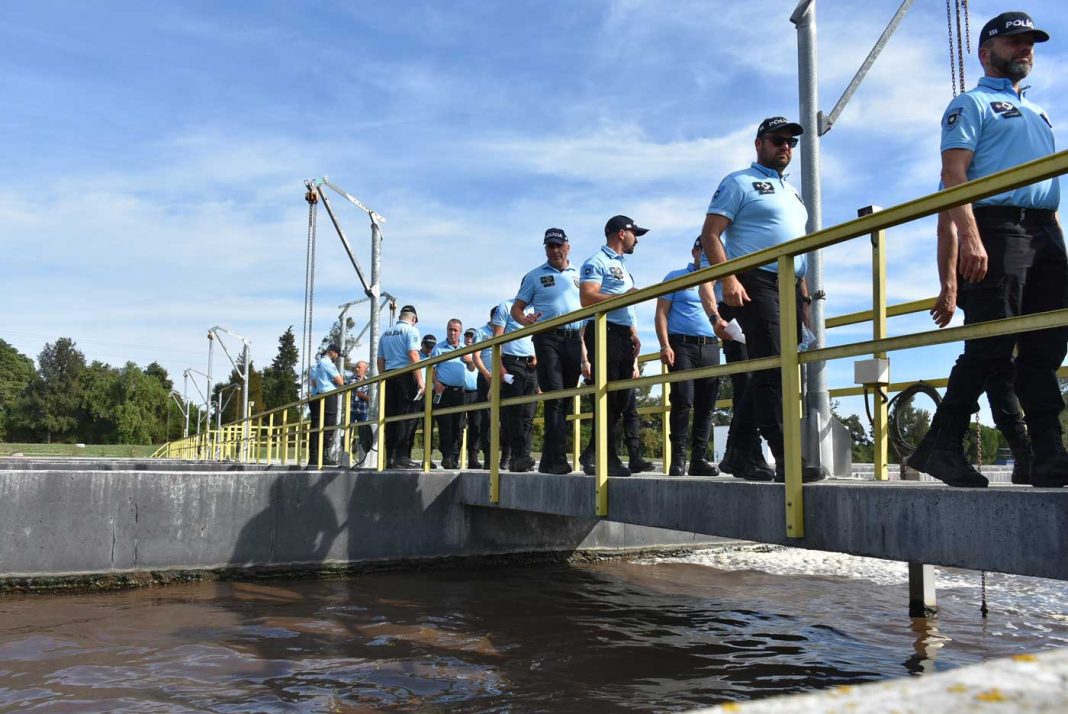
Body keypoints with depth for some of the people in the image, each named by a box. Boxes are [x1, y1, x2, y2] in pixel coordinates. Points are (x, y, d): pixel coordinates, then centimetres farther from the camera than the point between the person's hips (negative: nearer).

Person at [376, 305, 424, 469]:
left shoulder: (386, 334, 18)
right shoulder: (411, 330, -1)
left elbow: (380, 360, 17)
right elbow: (413, 355, -12)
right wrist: (420, 380, -13)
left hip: (389, 376, 6)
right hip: (406, 376, -6)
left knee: (390, 417, 7)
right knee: (405, 416, -5)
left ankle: (390, 457, 8)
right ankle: (401, 457, -8)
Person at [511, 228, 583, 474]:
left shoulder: (579, 276, 18)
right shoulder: (535, 276, 11)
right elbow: (516, 308, 9)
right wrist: (525, 320, -15)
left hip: (574, 340, 4)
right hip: (548, 339, -3)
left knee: (565, 399, 5)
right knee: (554, 396, -14)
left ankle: (549, 459, 12)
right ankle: (557, 457, -16)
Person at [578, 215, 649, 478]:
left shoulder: (622, 266, 26)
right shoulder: (597, 262, -3)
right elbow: (587, 299, -17)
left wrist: (634, 335, 16)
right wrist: (624, 297, -14)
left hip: (623, 336, 9)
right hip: (604, 332, -9)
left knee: (620, 398, 7)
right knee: (607, 397, -9)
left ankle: (593, 455, 13)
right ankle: (607, 457, -4)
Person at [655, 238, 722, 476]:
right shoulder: (676, 277, 9)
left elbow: (711, 309, -1)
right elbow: (661, 313, 2)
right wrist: (665, 345, -10)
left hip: (710, 347, 4)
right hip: (682, 344, -4)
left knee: (706, 405, 0)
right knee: (682, 401, -13)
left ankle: (699, 458, 5)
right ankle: (678, 457, -9)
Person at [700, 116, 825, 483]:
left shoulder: (792, 193, 27)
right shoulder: (740, 182, 4)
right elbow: (710, 235, -6)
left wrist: (804, 289, 18)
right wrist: (728, 279, -19)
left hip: (790, 288, 8)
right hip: (756, 283, -8)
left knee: (769, 374, 5)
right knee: (772, 369, -16)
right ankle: (786, 459, -19)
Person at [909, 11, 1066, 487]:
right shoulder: (972, 104, 7)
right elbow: (954, 173, -8)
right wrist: (971, 237, -22)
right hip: (997, 225, -7)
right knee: (991, 348, -14)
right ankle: (941, 446, -8)